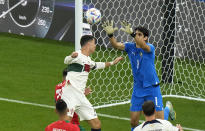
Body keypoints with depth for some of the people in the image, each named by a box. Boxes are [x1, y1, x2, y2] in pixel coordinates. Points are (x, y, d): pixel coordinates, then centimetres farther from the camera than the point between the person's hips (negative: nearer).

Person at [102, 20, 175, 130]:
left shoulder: (150, 48, -13)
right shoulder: (131, 47, 0)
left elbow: (143, 46, -36)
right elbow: (116, 45, -15)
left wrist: (131, 33, -50)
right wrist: (110, 35, -35)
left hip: (152, 88, -4)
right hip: (138, 89, 4)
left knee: (160, 120, -1)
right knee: (133, 121, 2)